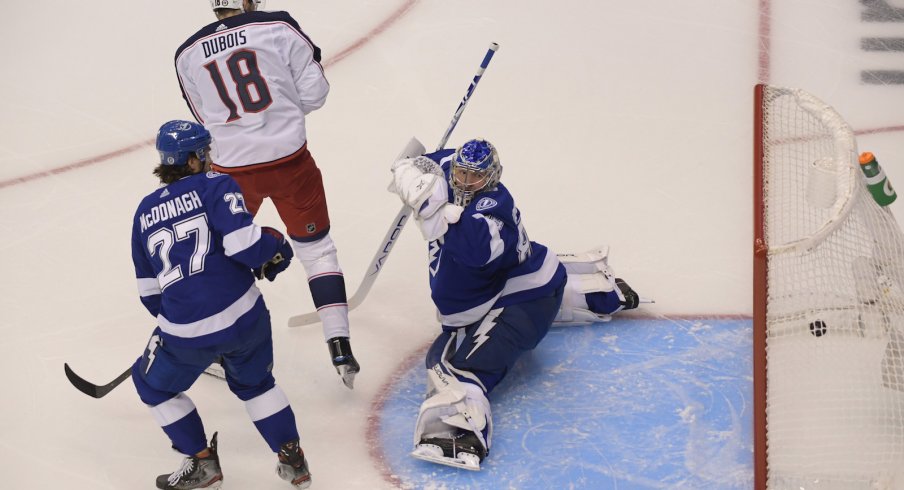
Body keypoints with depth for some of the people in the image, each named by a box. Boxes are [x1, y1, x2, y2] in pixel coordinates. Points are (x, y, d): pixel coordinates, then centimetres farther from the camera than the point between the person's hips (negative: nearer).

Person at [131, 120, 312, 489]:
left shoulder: (146, 211, 13)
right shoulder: (215, 187, -1)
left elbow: (149, 291, 18)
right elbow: (244, 244, -17)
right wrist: (275, 246, 4)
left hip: (185, 333, 1)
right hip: (243, 317, 0)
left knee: (154, 386, 27)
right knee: (255, 383, 27)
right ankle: (292, 460, 26)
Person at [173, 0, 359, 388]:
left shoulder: (188, 55, 4)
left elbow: (207, 119, 13)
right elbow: (313, 93, -4)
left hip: (232, 170, 2)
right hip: (290, 160, -2)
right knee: (316, 249, 13)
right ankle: (340, 349, 8)